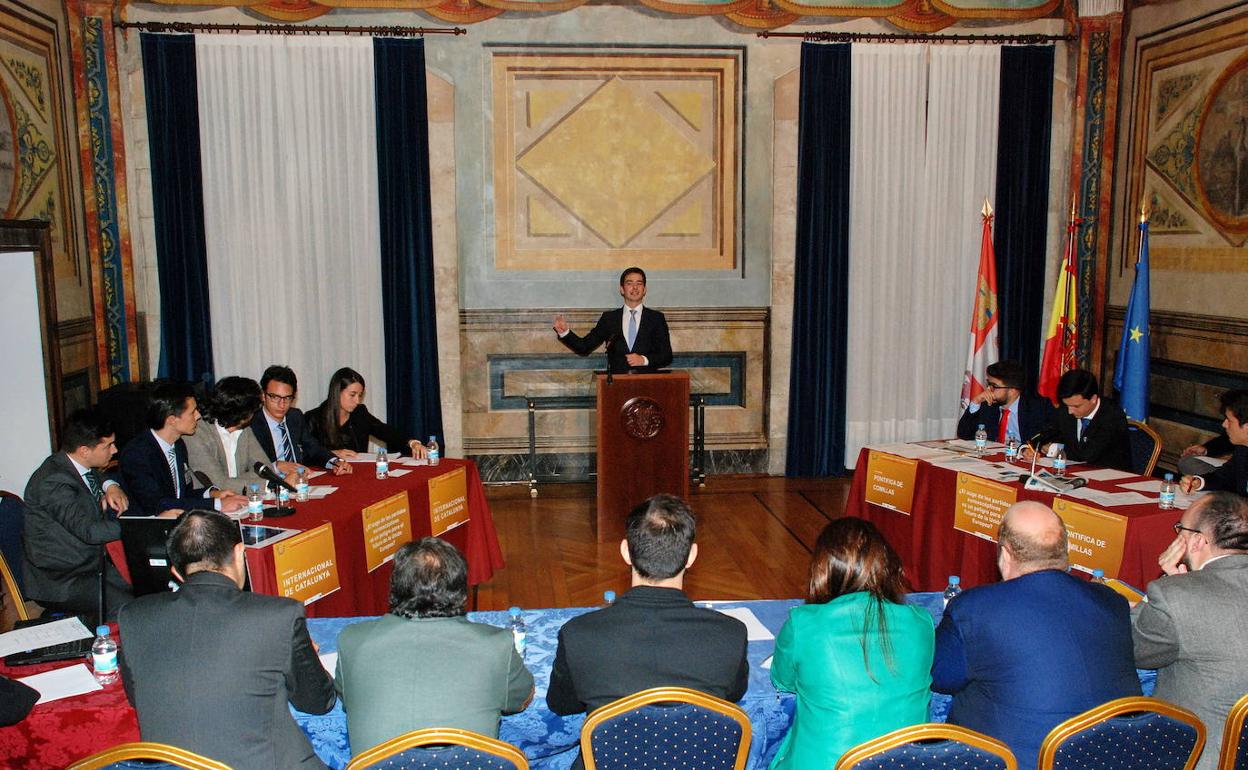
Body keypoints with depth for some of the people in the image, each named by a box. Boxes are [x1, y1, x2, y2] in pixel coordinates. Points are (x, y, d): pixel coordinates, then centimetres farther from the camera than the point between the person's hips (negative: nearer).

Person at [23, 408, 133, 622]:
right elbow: (89, 530, -33)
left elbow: (96, 475, 29)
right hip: (61, 583, -9)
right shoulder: (53, 483, -24)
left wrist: (111, 486, 3)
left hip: (93, 562, 9)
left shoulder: (77, 465, 3)